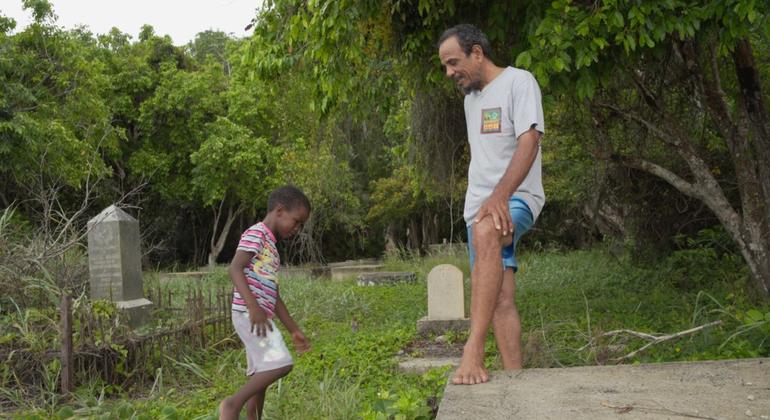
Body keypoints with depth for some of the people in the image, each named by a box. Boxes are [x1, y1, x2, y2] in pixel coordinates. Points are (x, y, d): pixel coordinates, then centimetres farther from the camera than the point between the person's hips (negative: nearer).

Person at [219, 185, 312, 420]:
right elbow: (234, 269, -19)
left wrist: (294, 330, 24)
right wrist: (254, 308, -29)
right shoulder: (256, 234, -5)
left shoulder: (271, 246, 24)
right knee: (280, 364, -19)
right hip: (249, 315, -10)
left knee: (261, 375, 9)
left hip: (260, 318, 10)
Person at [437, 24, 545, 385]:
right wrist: (482, 201, 18)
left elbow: (529, 142, -17)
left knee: (485, 232, -38)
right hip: (480, 207, 8)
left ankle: (474, 348, -42)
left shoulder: (518, 81, -3)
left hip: (517, 198, -7)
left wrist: (500, 196, -30)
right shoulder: (471, 98, 21)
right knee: (500, 297, -4)